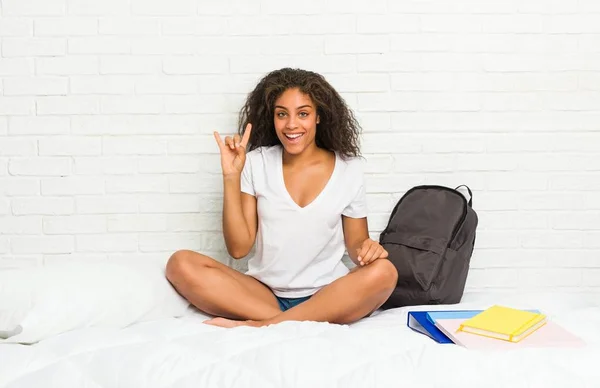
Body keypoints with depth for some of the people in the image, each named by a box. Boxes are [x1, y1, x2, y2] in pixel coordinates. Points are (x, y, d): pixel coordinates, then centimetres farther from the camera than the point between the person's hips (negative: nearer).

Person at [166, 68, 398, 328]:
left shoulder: (348, 168, 1)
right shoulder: (256, 163, 1)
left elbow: (355, 242, 9)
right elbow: (238, 248, -3)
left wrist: (366, 248, -16)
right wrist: (231, 176, -10)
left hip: (326, 296, 0)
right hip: (263, 293, 1)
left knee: (383, 272, -30)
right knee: (181, 264, -19)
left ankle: (258, 326, -25)